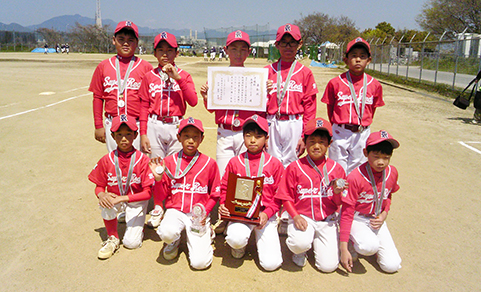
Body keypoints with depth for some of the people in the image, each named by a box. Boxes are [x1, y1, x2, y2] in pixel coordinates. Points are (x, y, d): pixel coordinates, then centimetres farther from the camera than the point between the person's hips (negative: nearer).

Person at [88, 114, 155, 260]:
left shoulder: (142, 160, -17)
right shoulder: (106, 160, -8)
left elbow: (148, 192, -17)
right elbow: (99, 186, 1)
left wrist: (123, 198, -28)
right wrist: (101, 194, -24)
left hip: (136, 200, -2)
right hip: (115, 198, 2)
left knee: (131, 243, -11)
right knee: (106, 205, -33)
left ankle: (137, 226, 26)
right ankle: (112, 238, -5)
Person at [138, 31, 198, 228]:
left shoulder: (183, 76, 4)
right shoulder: (149, 77, 5)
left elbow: (193, 101, -12)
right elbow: (144, 107, 4)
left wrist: (177, 78, -16)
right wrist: (143, 134, -2)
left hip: (176, 126, -1)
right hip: (154, 126, 1)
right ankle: (157, 208, 24)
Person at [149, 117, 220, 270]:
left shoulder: (209, 163, 0)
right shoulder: (169, 162, 1)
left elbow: (215, 195, 7)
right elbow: (159, 199, 3)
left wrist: (205, 212, -10)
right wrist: (158, 179, -14)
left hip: (199, 213, 0)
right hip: (175, 210, 1)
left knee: (200, 262, -16)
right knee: (167, 233, -35)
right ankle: (174, 241, 5)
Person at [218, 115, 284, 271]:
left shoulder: (274, 163, 0)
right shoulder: (235, 162, 3)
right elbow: (225, 188, 9)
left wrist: (267, 213, -12)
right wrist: (223, 205, -10)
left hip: (265, 214, 0)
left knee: (271, 263, -10)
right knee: (236, 238, -33)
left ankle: (260, 238, 24)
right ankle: (239, 246, 7)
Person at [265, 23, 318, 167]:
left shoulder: (305, 72, 3)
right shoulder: (268, 71, 6)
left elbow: (310, 106, 1)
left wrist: (305, 136, -3)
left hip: (295, 125, -1)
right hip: (272, 124, 1)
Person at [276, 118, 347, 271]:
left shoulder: (336, 168, 2)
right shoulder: (295, 167, -4)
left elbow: (339, 203, 5)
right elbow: (286, 197, -1)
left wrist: (338, 193, -17)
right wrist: (295, 216, -16)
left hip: (327, 219, 2)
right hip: (302, 216, -2)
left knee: (328, 265, -6)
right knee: (300, 244, -33)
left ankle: (317, 240, 27)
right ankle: (299, 251, 8)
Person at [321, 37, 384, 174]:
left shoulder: (374, 85, -1)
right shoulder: (335, 83, -6)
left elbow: (372, 110, 10)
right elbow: (330, 109, 4)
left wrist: (362, 127, 12)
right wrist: (337, 127, 10)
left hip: (362, 134, 2)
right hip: (340, 133, -2)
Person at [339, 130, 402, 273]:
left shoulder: (392, 173, -8)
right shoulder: (355, 177, -25)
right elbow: (347, 212, -21)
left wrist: (384, 214, -5)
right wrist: (343, 248, -23)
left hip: (377, 219, 5)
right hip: (356, 218, -5)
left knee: (392, 265, -4)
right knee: (369, 247, -35)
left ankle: (372, 241, 21)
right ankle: (352, 243, 0)